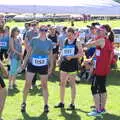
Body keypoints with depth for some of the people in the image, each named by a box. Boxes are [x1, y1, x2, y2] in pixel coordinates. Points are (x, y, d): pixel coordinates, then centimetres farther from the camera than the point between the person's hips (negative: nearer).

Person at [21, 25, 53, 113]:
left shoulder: (49, 42, -1)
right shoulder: (34, 40, -4)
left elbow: (50, 55, 7)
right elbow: (29, 52, 4)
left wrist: (51, 66, 5)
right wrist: (25, 62, 4)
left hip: (44, 66, 0)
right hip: (32, 64, 0)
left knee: (44, 85, 7)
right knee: (27, 84, -1)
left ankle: (46, 105, 17)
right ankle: (24, 103, 15)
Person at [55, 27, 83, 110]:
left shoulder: (77, 43, -3)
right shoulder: (65, 41, 12)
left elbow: (81, 54, -10)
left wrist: (71, 57, -19)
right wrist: (60, 59, 11)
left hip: (72, 65, -5)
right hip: (64, 64, 5)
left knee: (72, 84, 0)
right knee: (62, 83, 7)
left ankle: (72, 104, 7)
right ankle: (62, 102, 18)